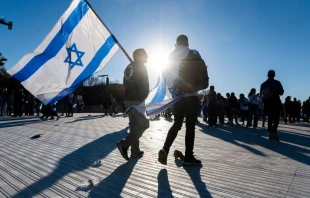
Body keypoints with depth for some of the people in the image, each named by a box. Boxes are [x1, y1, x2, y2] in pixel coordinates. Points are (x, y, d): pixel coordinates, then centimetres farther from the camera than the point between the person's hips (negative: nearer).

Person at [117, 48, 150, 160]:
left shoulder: (128, 67, 18)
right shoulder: (141, 67, -7)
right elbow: (144, 86, -12)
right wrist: (144, 99, -5)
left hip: (127, 100, 9)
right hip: (137, 100, -9)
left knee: (134, 124, 10)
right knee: (144, 124, -3)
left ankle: (135, 151, 12)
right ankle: (124, 144, -12)